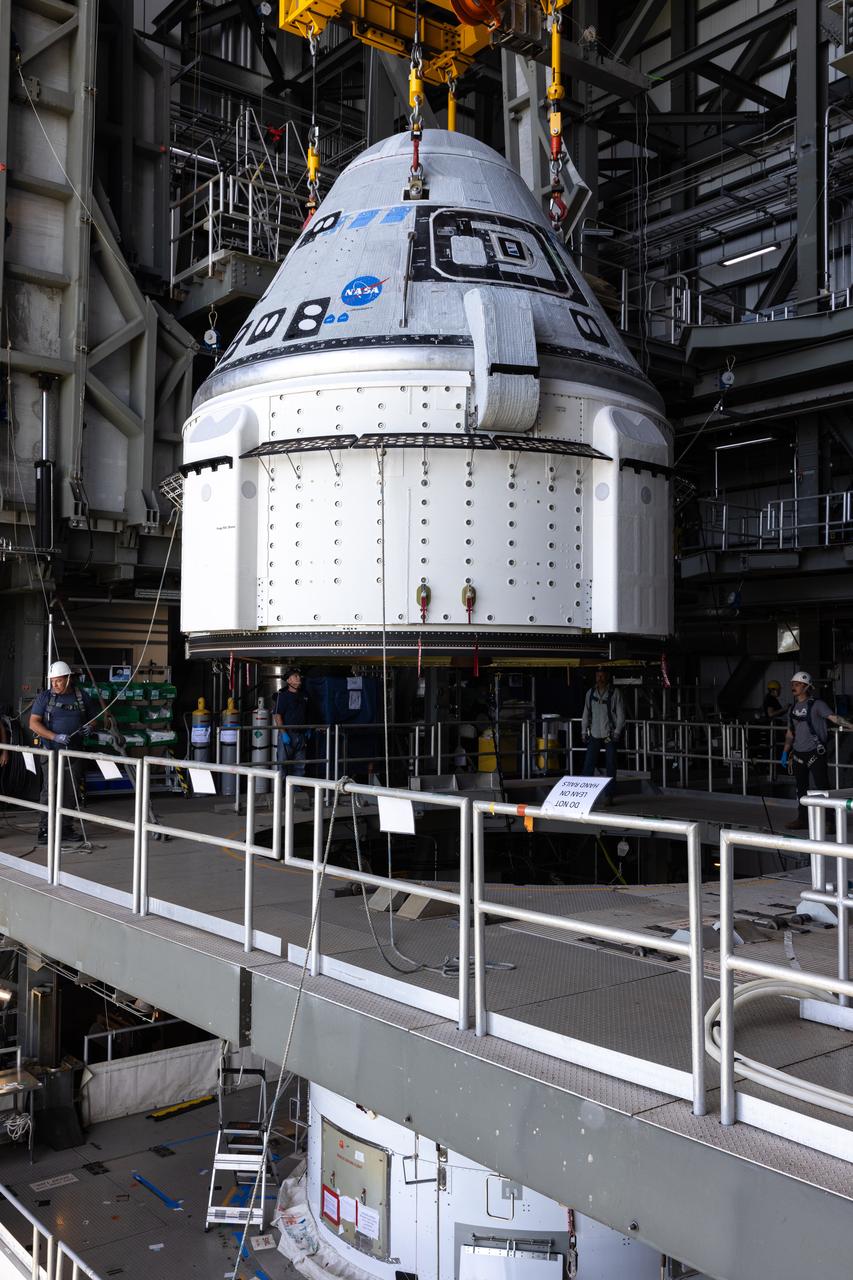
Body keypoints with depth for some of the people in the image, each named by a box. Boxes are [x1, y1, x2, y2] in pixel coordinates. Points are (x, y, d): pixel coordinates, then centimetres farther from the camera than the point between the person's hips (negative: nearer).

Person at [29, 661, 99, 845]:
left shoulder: (82, 697, 7)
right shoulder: (44, 697, -1)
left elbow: (94, 717, 20)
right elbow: (33, 723, -7)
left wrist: (89, 727, -4)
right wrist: (55, 737, -18)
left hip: (75, 752, 3)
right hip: (52, 751, -3)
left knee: (72, 791, 7)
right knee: (49, 790, -7)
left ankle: (66, 828, 17)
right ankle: (44, 830, -4)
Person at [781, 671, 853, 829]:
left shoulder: (816, 704, -7)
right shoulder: (792, 708, 11)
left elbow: (833, 717, -19)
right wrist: (785, 752, 14)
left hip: (815, 753, -6)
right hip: (798, 754, 6)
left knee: (822, 787, -5)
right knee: (801, 788, 12)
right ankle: (802, 819, 22)